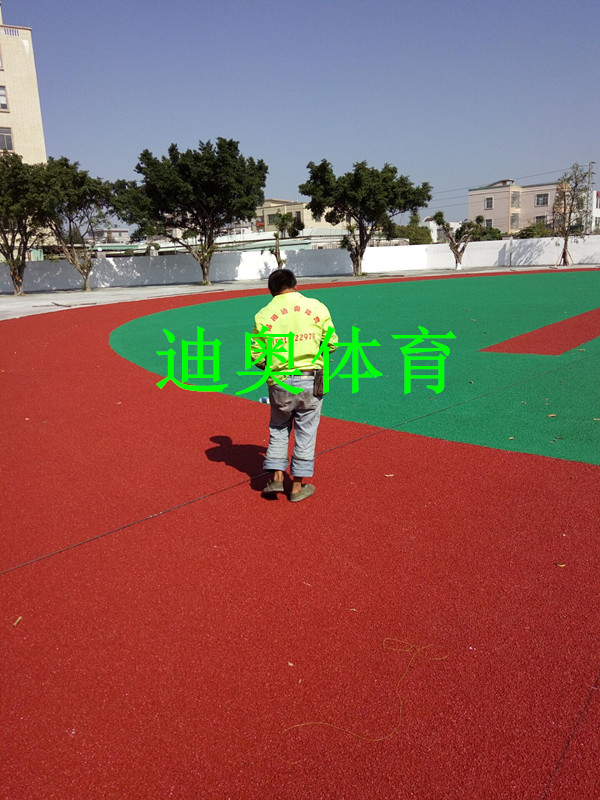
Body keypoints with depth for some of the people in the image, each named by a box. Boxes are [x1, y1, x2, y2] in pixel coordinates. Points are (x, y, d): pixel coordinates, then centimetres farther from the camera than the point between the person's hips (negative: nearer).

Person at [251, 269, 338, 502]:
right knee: (306, 432, 11)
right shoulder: (317, 307, -1)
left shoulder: (263, 315, -2)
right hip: (311, 381, 0)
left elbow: (256, 354, -1)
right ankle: (298, 485, 20)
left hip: (280, 383, 0)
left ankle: (276, 476, 18)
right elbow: (332, 342, 2)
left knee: (278, 428, 21)